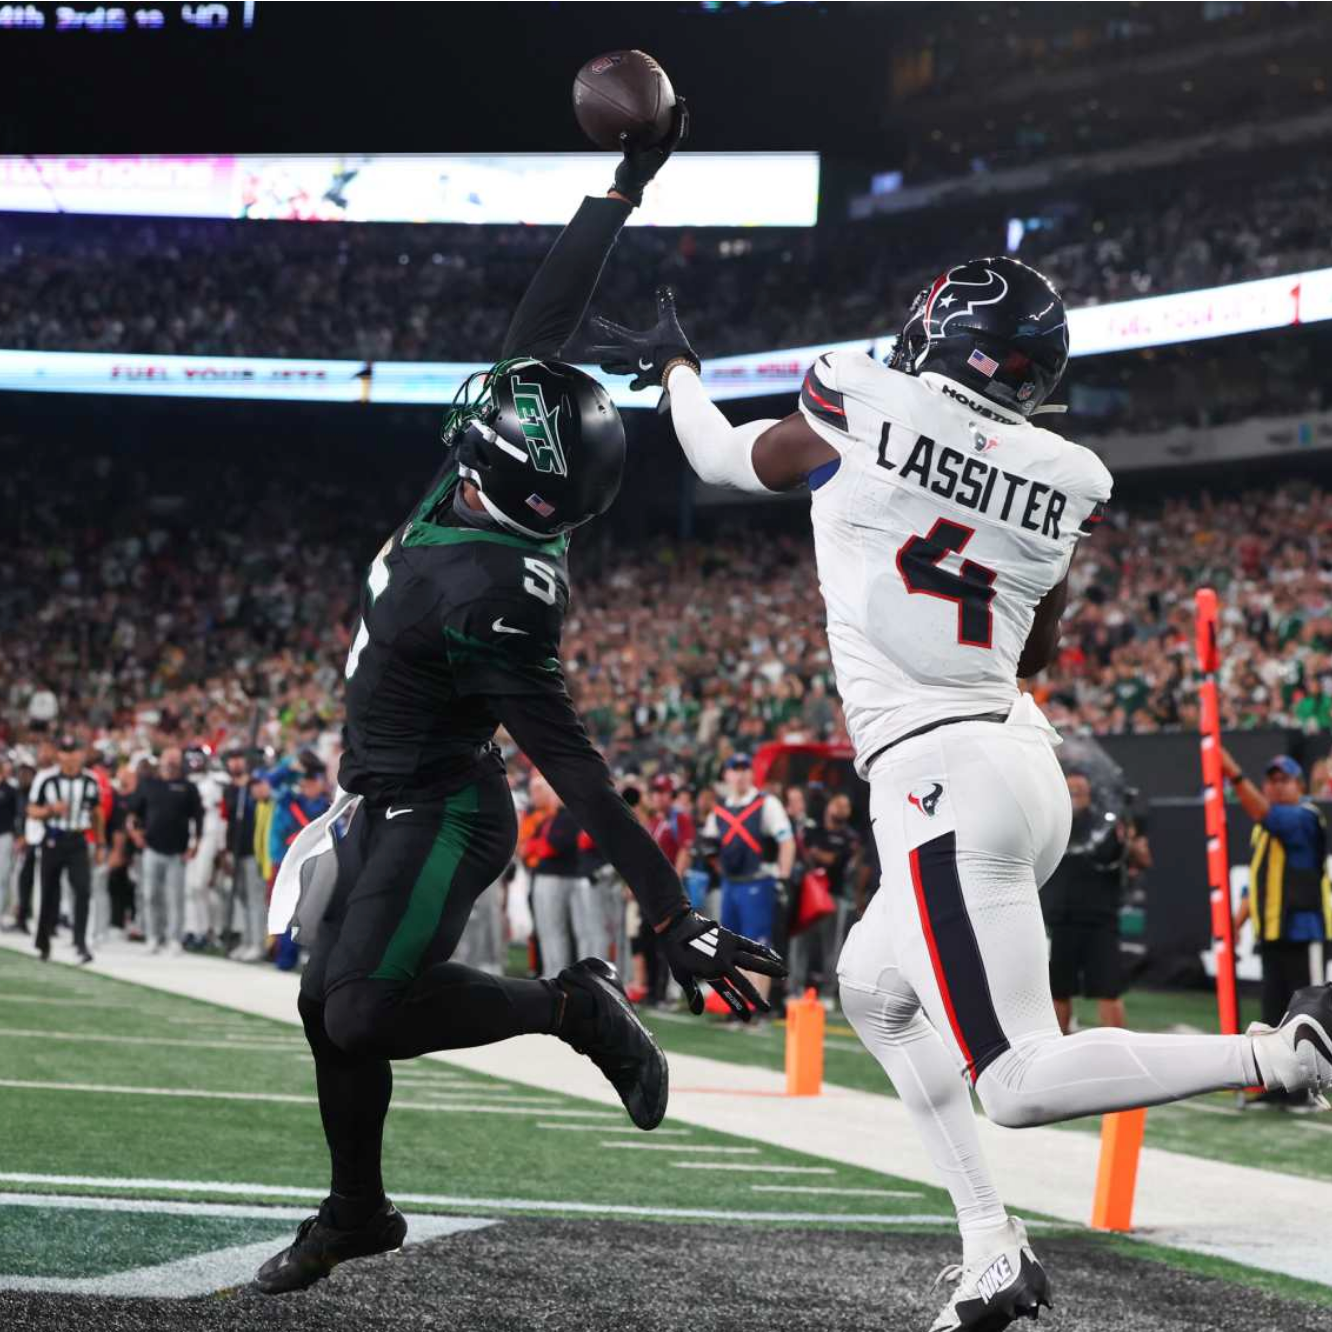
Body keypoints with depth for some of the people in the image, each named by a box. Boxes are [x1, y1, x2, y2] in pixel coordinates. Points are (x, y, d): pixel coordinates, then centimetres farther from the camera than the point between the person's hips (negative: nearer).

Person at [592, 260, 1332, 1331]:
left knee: (1019, 1083, -9)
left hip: (940, 776, -8)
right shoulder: (1059, 484, 7)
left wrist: (673, 366, 34)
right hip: (1027, 759, 8)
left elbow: (723, 457, 16)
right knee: (875, 986, 26)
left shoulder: (857, 414, -5)